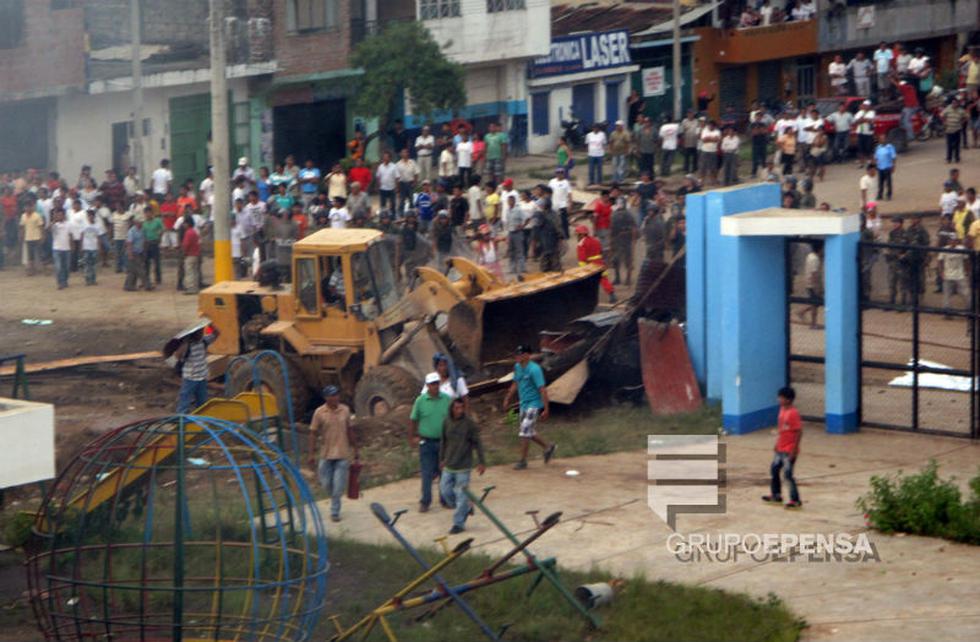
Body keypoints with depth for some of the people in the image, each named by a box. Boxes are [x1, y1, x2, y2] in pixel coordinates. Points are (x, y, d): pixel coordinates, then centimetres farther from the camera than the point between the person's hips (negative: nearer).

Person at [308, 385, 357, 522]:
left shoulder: (345, 410, 0)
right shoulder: (319, 412, -7)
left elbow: (349, 430, 11)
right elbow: (313, 434, -2)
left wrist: (355, 449, 14)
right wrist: (312, 454, -6)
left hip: (342, 454, 1)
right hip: (325, 454, -1)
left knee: (339, 485, -3)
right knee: (326, 484, 3)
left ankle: (335, 511, 10)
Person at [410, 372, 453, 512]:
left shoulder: (447, 399, -2)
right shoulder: (420, 401, -6)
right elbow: (413, 421, 3)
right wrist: (412, 437, 6)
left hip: (444, 441, 2)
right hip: (426, 442, -2)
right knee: (427, 473, -1)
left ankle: (445, 499, 23)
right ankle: (425, 502, 7)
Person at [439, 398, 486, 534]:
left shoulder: (470, 424, -11)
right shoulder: (447, 423, 1)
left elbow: (477, 444, -6)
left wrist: (481, 462, -4)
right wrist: (442, 459, 18)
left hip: (463, 467, -5)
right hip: (448, 466, 5)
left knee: (461, 495, -1)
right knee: (445, 490, 8)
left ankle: (459, 523, 9)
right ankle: (465, 509, 29)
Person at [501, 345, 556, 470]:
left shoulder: (534, 369, -20)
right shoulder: (517, 367, 5)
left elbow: (542, 390, -20)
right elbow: (515, 385, 20)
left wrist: (545, 409, -23)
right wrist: (507, 400, 19)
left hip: (533, 405, -9)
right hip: (523, 404, 9)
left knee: (525, 432, -9)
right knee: (529, 432, 15)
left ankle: (523, 461, 1)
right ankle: (548, 447, 34)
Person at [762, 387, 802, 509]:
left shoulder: (793, 413, -20)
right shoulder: (782, 410, 8)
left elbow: (799, 432, -21)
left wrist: (794, 450, -21)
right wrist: (777, 444, 19)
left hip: (789, 451, -10)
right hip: (780, 449, 10)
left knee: (787, 475, -8)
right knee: (774, 470, 18)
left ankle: (795, 500, 0)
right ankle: (776, 495, 32)